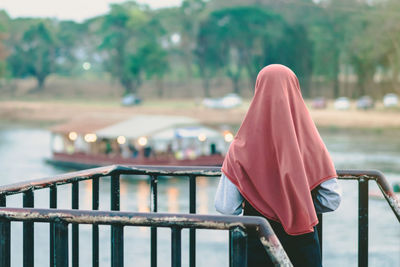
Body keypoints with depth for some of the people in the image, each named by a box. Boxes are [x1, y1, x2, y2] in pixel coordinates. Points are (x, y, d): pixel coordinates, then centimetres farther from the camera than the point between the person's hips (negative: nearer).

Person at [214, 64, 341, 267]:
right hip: (303, 243, 1)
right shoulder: (309, 141, -6)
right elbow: (332, 200, -4)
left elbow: (225, 206, -11)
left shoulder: (243, 146, -10)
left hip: (257, 247, -1)